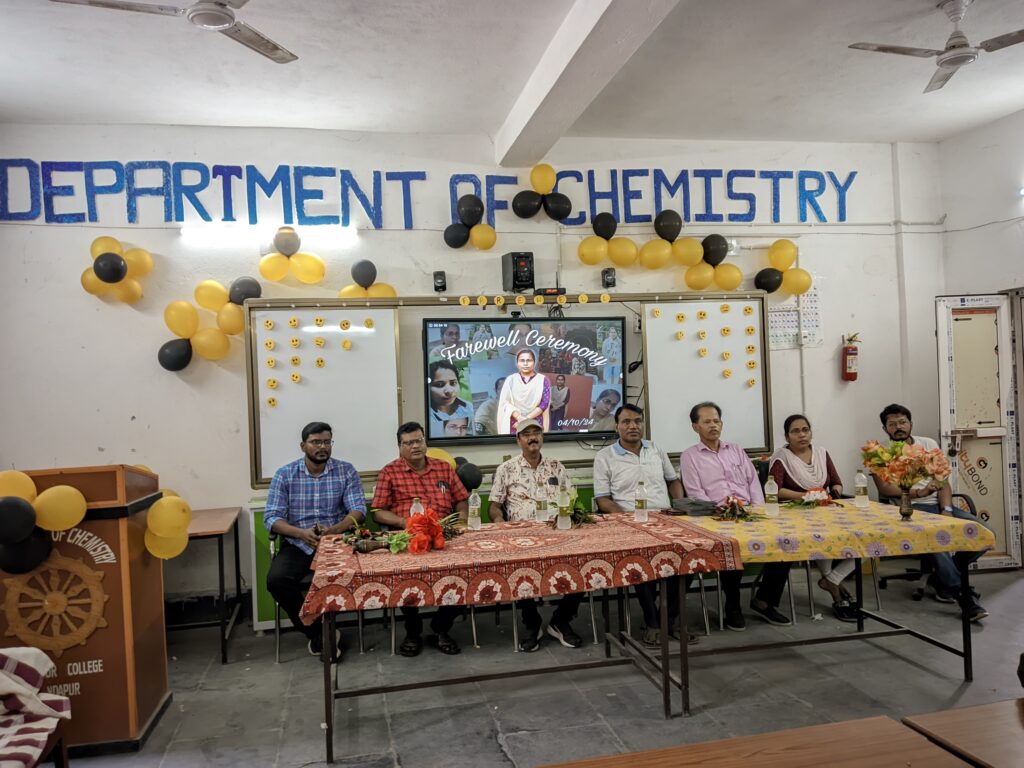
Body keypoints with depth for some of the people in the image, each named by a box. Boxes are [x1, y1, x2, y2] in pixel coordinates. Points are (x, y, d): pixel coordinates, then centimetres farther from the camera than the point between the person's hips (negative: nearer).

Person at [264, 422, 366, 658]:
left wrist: (334, 530, -25)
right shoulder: (284, 474, 3)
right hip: (298, 544, 1)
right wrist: (301, 533, -22)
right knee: (276, 580, -26)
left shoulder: (346, 471, 3)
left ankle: (322, 629, -1)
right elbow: (271, 517, -4)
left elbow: (358, 509, -5)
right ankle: (314, 630, -3)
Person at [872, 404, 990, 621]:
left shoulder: (928, 444, 15)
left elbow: (943, 482, 8)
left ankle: (942, 579, 0)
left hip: (939, 504, 5)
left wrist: (946, 510, -10)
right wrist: (918, 493, -21)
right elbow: (884, 488, -8)